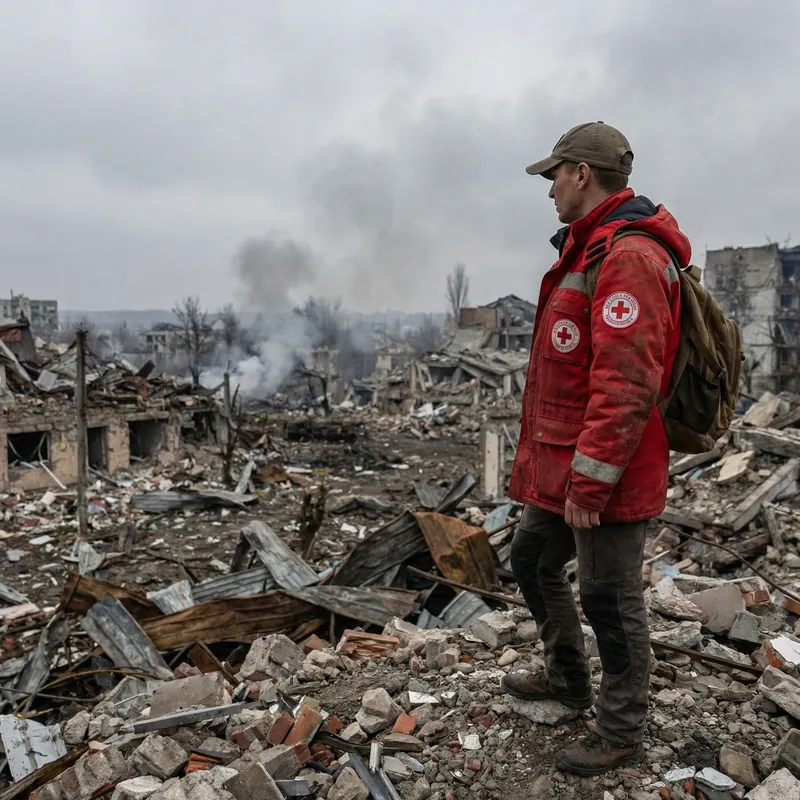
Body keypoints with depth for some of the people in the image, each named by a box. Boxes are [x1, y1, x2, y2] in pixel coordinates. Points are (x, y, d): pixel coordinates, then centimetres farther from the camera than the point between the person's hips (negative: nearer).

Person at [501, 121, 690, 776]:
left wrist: (589, 478, -25)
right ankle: (568, 679, 43)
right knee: (533, 561, 22)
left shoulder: (629, 258, -21)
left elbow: (627, 385, -28)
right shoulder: (588, 251, 14)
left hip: (603, 474, -11)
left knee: (610, 600, 5)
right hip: (559, 464, 11)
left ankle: (621, 735, 25)